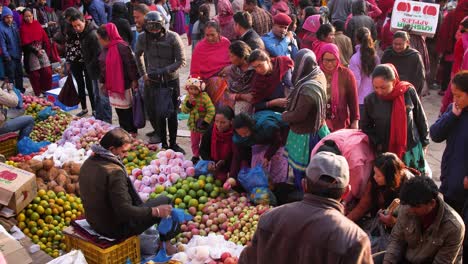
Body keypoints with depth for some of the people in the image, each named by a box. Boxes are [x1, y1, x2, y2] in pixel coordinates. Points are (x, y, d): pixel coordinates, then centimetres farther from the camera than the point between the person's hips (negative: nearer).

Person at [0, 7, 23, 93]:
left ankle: (20, 91, 34)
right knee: (11, 76, -2)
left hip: (17, 55, 7)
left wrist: (20, 52, 13)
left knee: (19, 74, 19)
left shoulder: (14, 24, 4)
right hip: (9, 57, -7)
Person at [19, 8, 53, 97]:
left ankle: (47, 91, 14)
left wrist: (45, 49, -1)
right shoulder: (23, 28, -2)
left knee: (47, 72, -1)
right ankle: (38, 93, 10)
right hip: (31, 53, -3)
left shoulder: (37, 24, 9)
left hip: (42, 51, 3)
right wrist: (36, 51, -14)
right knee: (35, 74, 0)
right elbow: (25, 43, -8)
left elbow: (45, 38, 9)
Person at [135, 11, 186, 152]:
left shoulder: (173, 37, -16)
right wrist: (143, 73, 8)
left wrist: (163, 71, -23)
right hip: (152, 82, 2)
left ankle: (173, 143, 25)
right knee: (158, 114, 7)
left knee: (172, 114, 9)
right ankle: (163, 144, 23)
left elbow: (181, 61, -14)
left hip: (171, 81, -1)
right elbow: (137, 55, 12)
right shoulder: (143, 38, -8)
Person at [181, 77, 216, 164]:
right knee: (194, 143, 19)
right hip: (193, 125, 5)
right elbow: (184, 110, -6)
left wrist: (205, 122, -22)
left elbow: (211, 111, -20)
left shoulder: (204, 97, -19)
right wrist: (189, 103, -23)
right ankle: (195, 156, 37)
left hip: (203, 126, -5)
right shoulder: (188, 97, -2)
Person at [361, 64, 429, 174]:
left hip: (411, 150, 0)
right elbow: (366, 126, 4)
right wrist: (377, 144, -9)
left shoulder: (408, 92, -13)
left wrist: (424, 142, 9)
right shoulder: (370, 100, -11)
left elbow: (420, 118, 1)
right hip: (385, 152, 0)